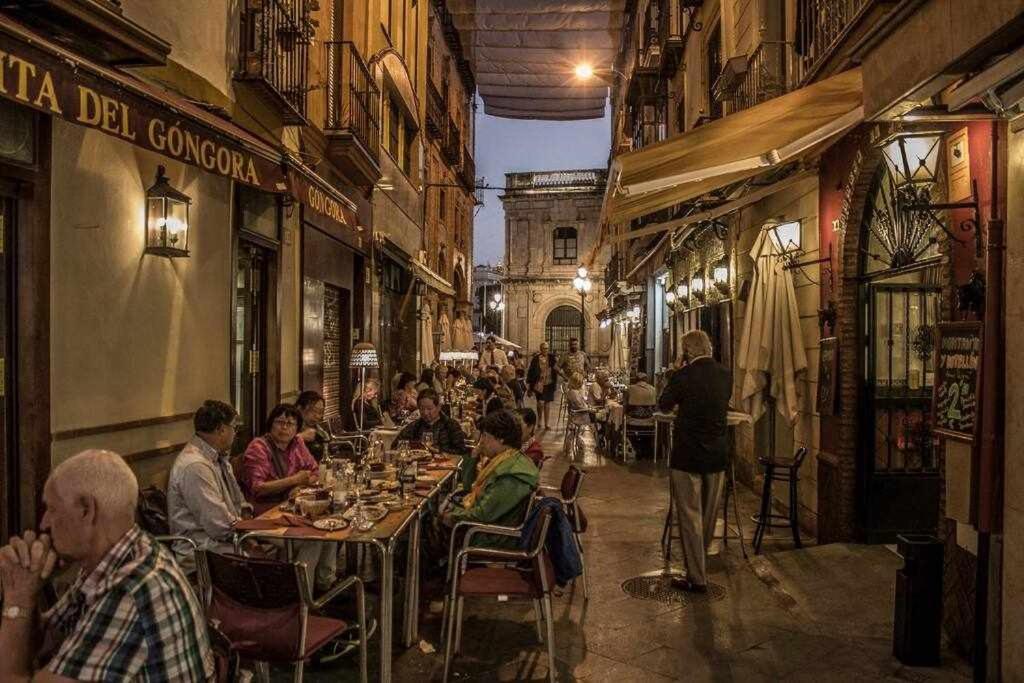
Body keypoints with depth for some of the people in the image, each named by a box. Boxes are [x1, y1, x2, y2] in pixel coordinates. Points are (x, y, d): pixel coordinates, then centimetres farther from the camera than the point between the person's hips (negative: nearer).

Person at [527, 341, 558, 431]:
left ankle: (547, 424, 16)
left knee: (547, 404, 7)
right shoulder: (536, 358, -5)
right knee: (540, 402, -11)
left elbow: (555, 370, 7)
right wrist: (529, 383, -6)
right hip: (539, 384, -2)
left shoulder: (552, 358, 2)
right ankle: (540, 420, 14)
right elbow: (531, 371, -3)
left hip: (549, 384, 2)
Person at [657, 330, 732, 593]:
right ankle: (701, 564, 37)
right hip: (718, 455, 6)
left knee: (690, 516, 3)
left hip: (688, 456, -5)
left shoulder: (685, 375, -16)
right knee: (709, 514, 19)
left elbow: (664, 404, -1)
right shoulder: (725, 374, -1)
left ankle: (697, 578, 6)